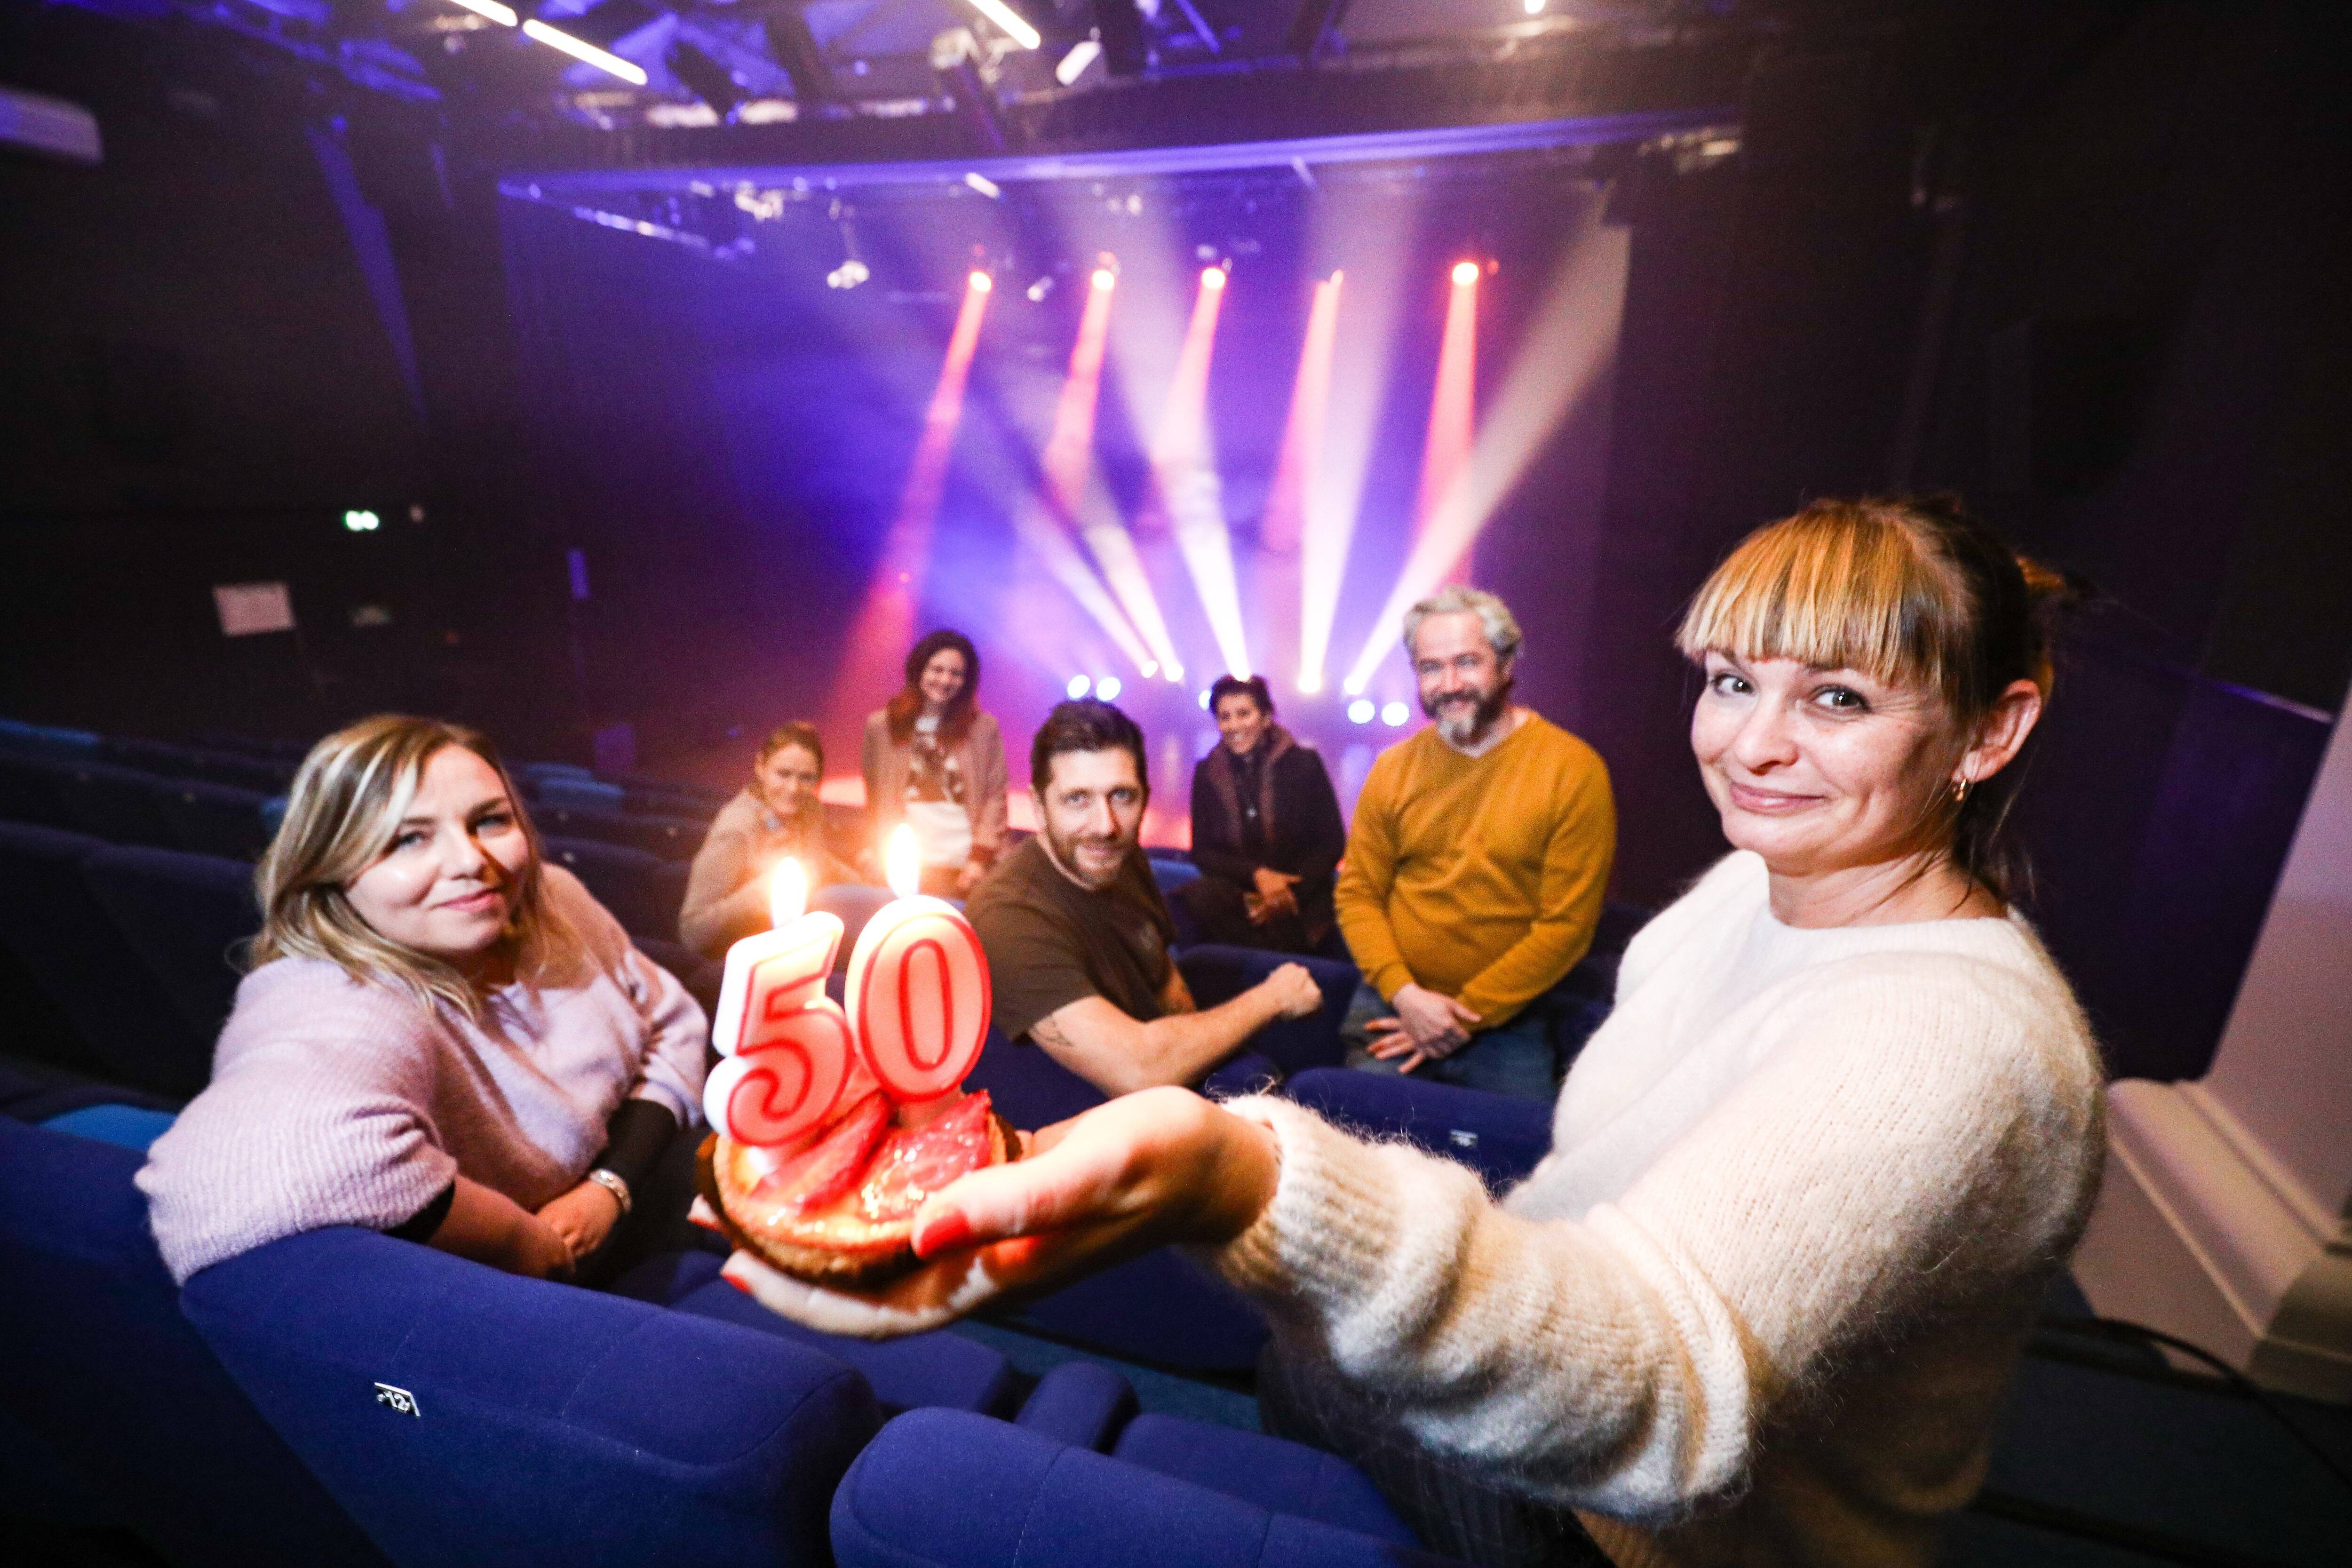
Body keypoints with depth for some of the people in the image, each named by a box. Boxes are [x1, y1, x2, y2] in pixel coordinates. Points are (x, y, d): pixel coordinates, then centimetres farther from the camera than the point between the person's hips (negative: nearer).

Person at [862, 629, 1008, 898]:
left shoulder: (984, 727, 6)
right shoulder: (881, 726, 9)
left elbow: (995, 797, 3)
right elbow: (876, 800, 11)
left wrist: (981, 858, -6)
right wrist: (885, 863, 3)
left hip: (964, 866, 0)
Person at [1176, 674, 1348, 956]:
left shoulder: (1304, 763, -1)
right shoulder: (1208, 772, 5)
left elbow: (1332, 842, 0)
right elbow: (1202, 851, 2)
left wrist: (1288, 893, -13)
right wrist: (1257, 874, -16)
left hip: (1299, 902, -2)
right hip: (1241, 896, 2)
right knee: (1200, 895, -31)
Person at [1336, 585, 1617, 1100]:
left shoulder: (1574, 770, -9)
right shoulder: (1394, 769, 1)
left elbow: (1567, 925, -11)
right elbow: (1358, 894, 2)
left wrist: (1467, 1016, -12)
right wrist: (1404, 992, -13)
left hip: (1508, 1024, -2)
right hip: (1391, 1007, 2)